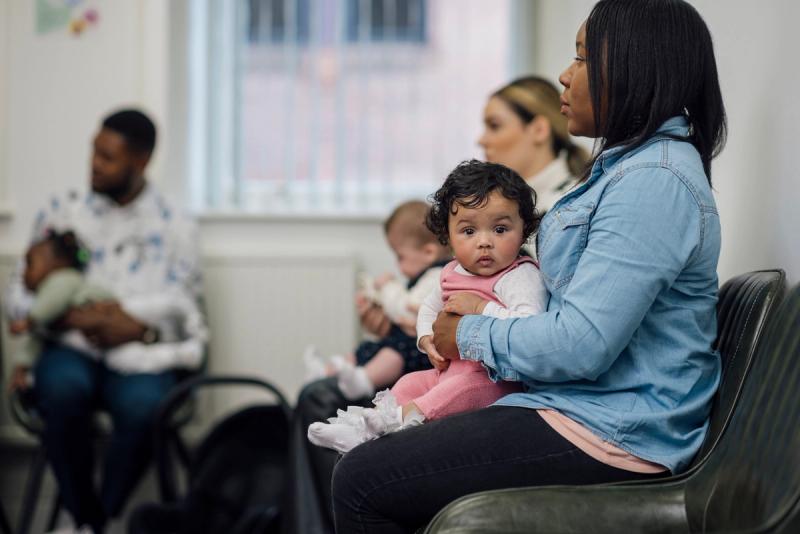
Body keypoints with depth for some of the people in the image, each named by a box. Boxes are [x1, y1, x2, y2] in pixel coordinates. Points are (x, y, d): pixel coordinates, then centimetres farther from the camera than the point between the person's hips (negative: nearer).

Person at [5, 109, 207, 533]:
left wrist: (139, 327, -16)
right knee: (63, 388, -36)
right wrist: (72, 318, -10)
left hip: (140, 354, -1)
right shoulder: (63, 212, 12)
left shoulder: (173, 228, 11)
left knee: (142, 406, -36)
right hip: (72, 346, 1)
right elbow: (19, 294, 7)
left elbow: (182, 308, 3)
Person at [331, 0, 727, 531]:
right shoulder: (627, 167, 17)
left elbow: (581, 344, -25)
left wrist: (469, 336, -8)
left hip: (607, 435, -11)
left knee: (361, 482, -12)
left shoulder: (653, 181, -20)